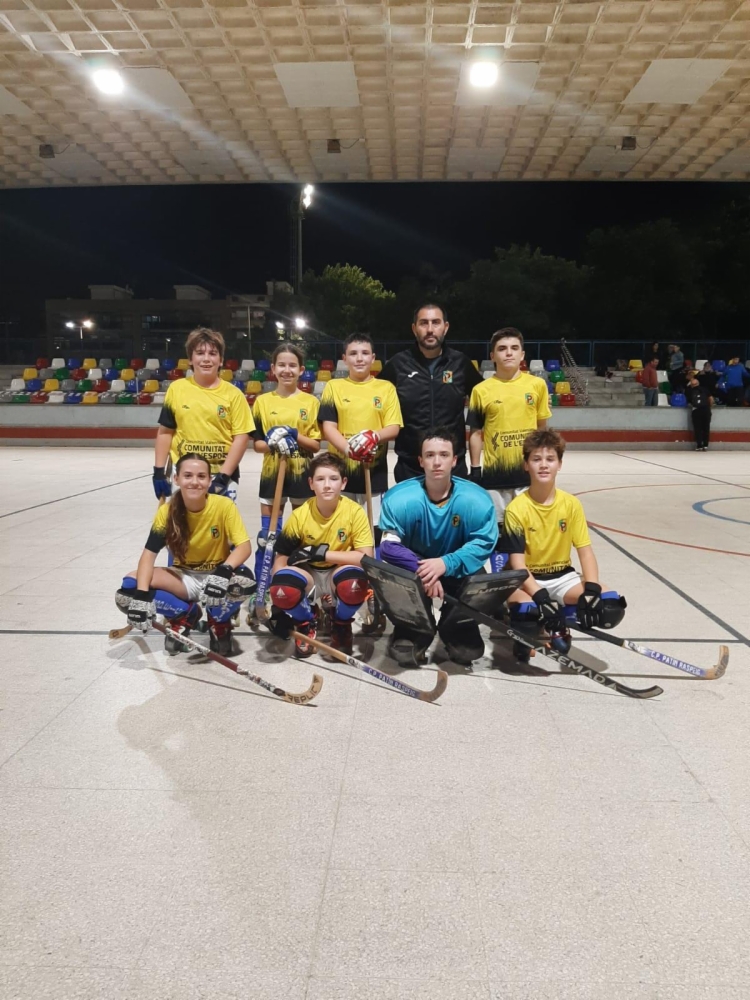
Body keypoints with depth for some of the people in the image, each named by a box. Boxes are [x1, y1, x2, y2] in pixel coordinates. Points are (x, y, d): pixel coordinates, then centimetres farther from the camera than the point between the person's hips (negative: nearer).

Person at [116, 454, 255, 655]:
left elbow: (244, 546, -23)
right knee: (130, 587, -22)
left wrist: (224, 572, -43)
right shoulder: (167, 511, -12)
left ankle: (219, 623, -1)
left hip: (217, 575, -2)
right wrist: (141, 594, -32)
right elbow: (149, 553, -16)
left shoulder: (224, 506, -18)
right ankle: (183, 616, 7)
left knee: (243, 581, -38)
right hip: (184, 578, 3)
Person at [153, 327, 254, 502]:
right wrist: (159, 470, 2)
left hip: (221, 475, -1)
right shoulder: (177, 388, 2)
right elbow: (165, 431, 7)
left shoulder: (233, 394, -3)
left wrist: (223, 476, -10)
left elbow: (241, 437, -5)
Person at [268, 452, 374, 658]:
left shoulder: (354, 511, -16)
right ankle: (306, 623, 5)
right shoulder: (299, 515, -14)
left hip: (338, 575, -1)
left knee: (355, 582, -36)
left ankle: (341, 625, 1)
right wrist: (279, 609, -16)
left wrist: (321, 553, -25)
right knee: (281, 588, -32)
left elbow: (366, 557, -22)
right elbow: (281, 557, -9)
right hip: (308, 575, 1)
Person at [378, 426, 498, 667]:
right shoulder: (399, 498, -23)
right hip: (413, 566, -1)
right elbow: (389, 547, -22)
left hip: (457, 570, 2)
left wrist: (446, 563, -32)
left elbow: (483, 544, -18)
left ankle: (457, 631, 10)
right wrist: (421, 571, -35)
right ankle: (413, 635, 11)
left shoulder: (476, 500, -20)